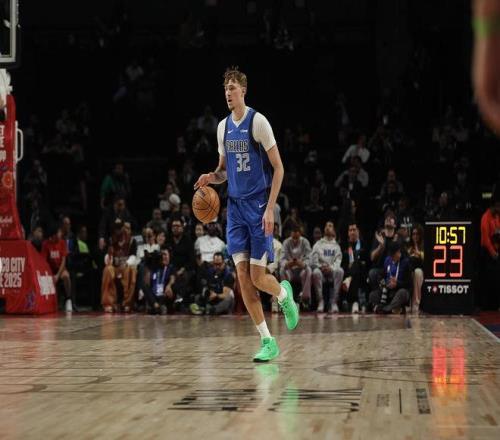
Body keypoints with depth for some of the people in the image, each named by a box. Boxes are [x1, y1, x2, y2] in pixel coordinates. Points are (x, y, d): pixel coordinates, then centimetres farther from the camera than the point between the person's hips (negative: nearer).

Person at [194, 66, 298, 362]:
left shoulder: (258, 121, -9)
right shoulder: (223, 127, 11)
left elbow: (278, 167, -10)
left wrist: (270, 208, -17)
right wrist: (212, 177, -2)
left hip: (259, 205, -6)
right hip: (236, 206, 6)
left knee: (257, 276, -8)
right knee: (243, 276, -2)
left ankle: (285, 294, 28)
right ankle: (267, 342, 5)